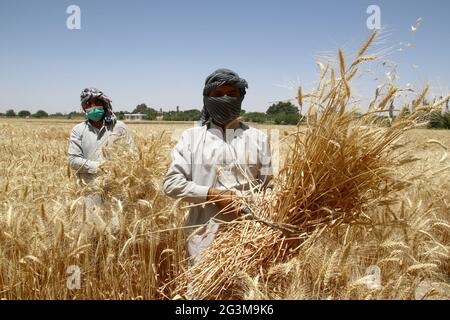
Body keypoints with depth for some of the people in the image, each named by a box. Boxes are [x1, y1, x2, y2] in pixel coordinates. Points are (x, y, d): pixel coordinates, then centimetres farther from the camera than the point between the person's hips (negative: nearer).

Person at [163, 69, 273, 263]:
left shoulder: (258, 138, 7)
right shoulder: (192, 137, 5)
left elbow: (268, 186, 5)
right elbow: (171, 183, -1)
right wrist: (211, 194, -12)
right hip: (205, 237, 0)